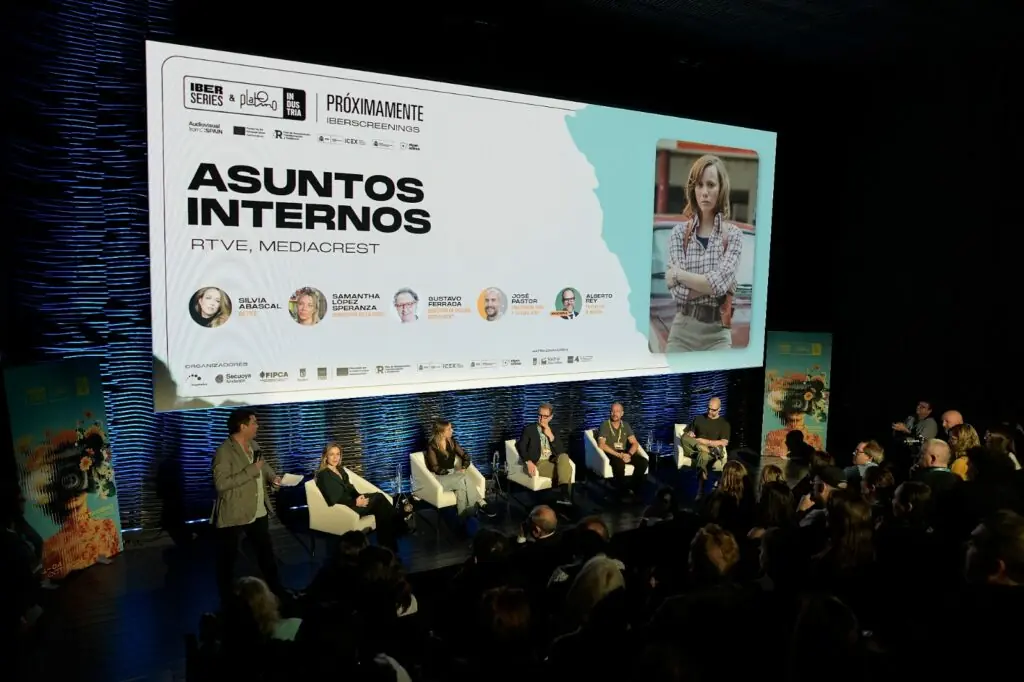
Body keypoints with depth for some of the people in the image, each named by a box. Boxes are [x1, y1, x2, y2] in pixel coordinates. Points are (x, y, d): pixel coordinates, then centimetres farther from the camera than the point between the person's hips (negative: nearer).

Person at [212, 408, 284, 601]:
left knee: (266, 551, 20)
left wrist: (272, 476, 1)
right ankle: (227, 599, 24)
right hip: (233, 514, -8)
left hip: (258, 511, 8)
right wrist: (251, 470, -28)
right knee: (228, 558, 8)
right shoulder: (224, 452, -20)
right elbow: (221, 483, -28)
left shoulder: (254, 445, 6)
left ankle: (275, 589, 36)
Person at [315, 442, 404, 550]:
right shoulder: (324, 475, -14)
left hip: (351, 500, 8)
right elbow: (334, 499, -19)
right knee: (378, 499, -21)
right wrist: (355, 502, -22)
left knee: (379, 496, -17)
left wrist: (359, 496, -7)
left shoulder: (340, 469, 13)